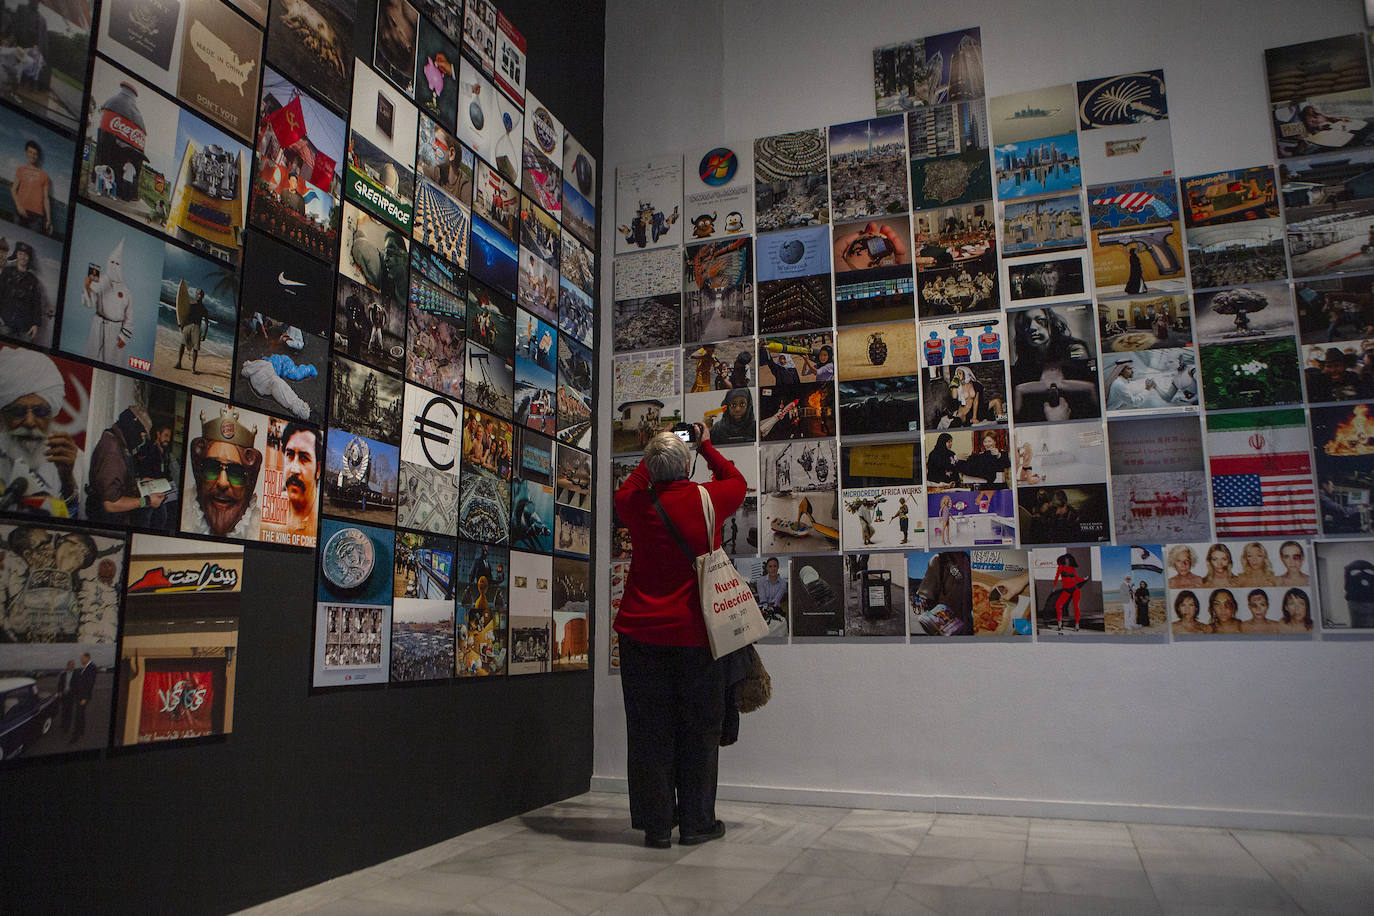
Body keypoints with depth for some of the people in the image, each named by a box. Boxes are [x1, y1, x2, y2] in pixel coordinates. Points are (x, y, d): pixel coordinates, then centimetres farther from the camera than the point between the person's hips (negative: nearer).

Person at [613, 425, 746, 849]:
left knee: (650, 731, 8)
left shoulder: (639, 505, -3)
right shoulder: (709, 499, -6)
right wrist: (705, 445, 25)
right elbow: (737, 481, 18)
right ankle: (696, 823, 18)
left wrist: (652, 459, 26)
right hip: (696, 633, -1)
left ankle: (657, 824, 14)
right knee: (698, 730, 10)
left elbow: (625, 491, 23)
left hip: (642, 633, 2)